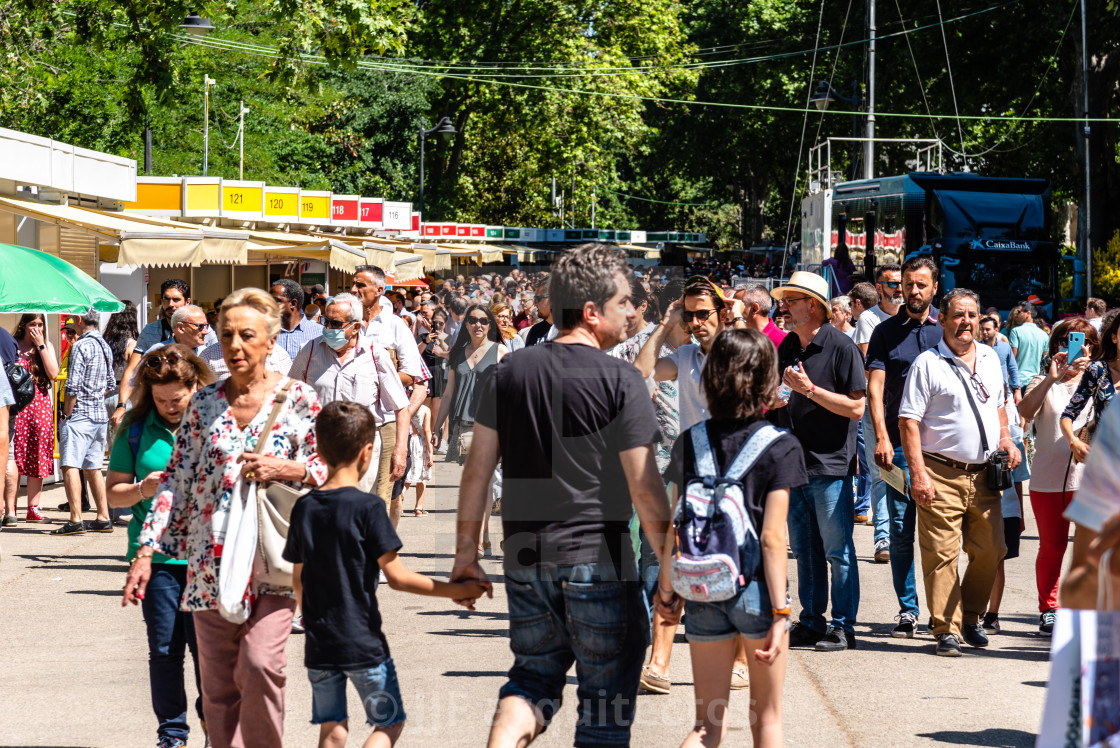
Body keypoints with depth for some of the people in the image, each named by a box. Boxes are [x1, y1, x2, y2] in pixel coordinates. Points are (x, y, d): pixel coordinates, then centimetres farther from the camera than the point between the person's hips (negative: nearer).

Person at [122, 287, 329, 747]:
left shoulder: (297, 399, 0)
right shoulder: (204, 404, 9)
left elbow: (330, 468, 4)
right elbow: (177, 480, 9)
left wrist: (287, 470, -14)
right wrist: (146, 550, 3)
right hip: (211, 562, 3)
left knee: (259, 664, -19)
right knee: (218, 684, 5)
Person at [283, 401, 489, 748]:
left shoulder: (304, 508, 3)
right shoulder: (368, 509, -14)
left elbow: (298, 580, 11)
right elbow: (396, 576, -15)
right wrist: (455, 590, -7)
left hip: (319, 645, 5)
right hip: (364, 644, -5)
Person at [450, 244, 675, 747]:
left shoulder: (510, 371, 6)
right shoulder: (620, 382, -9)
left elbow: (478, 468, 7)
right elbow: (644, 485, -12)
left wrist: (466, 552, 14)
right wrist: (668, 569, -6)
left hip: (525, 557, 5)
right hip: (597, 556, -5)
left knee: (534, 675, 19)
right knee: (606, 699, 8)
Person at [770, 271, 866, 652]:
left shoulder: (841, 347, -9)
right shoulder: (787, 347, 12)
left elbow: (856, 407, -14)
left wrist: (810, 389, -18)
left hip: (829, 464, -7)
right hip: (793, 462, 7)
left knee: (837, 550, -1)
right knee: (804, 548, 11)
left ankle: (842, 626, 5)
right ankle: (811, 621, 18)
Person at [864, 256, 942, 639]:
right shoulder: (886, 332, 7)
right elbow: (875, 388, 0)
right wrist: (882, 437, -12)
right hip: (899, 446, 0)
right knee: (901, 531, 0)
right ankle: (907, 609, 6)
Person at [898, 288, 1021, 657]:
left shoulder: (990, 358, 14)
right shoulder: (927, 364, -4)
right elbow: (908, 421, -8)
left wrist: (1006, 439, 9)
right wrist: (918, 473, -16)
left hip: (983, 475, 5)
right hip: (941, 474, -5)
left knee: (991, 549, 6)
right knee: (942, 555, -7)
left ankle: (971, 617, 24)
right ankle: (947, 629, 0)